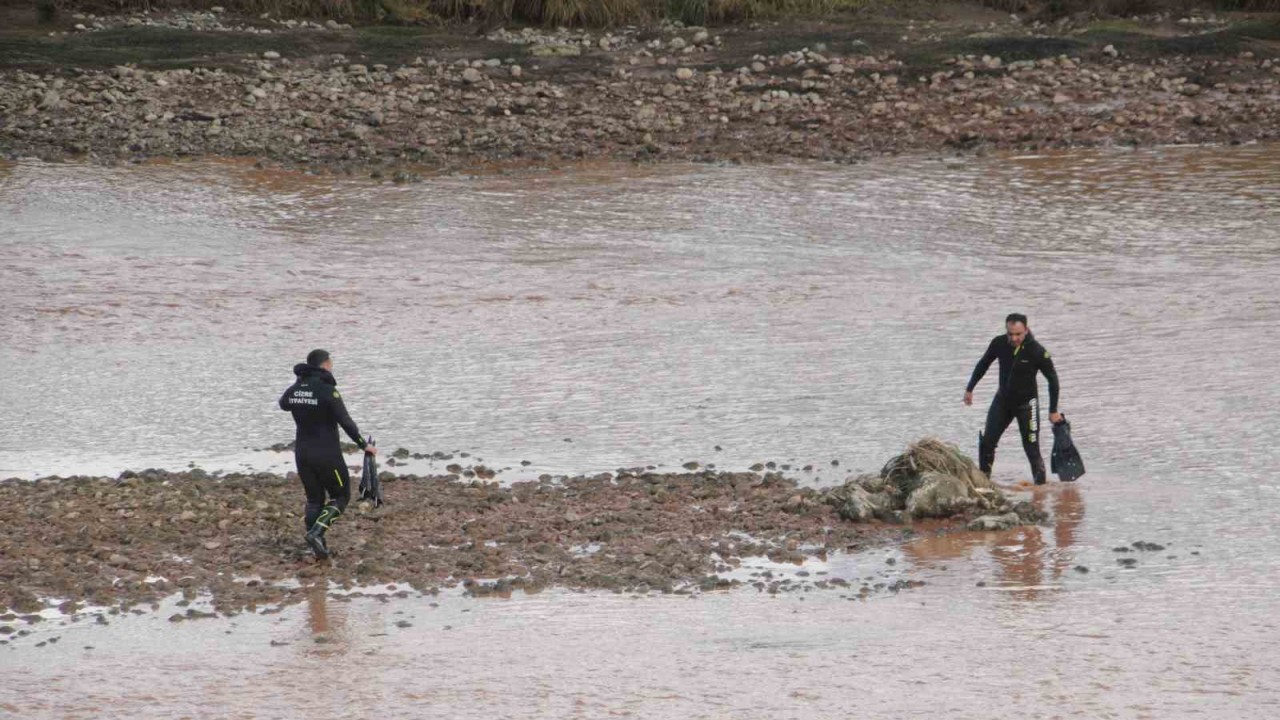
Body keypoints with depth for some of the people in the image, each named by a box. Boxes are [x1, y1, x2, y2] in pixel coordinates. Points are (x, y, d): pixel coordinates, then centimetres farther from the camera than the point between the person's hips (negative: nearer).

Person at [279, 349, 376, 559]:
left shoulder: (294, 390, 1)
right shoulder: (328, 391, -18)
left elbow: (283, 404, 25)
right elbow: (346, 423, -18)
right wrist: (364, 445, -8)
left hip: (303, 453, 6)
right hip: (327, 455, -6)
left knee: (314, 500, 17)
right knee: (341, 496, 10)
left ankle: (319, 549, 14)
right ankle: (316, 533, -10)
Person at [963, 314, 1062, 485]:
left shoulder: (1037, 351, -21)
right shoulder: (999, 344, -11)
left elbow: (1053, 379, -9)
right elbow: (983, 365, 9)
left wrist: (1053, 411, -7)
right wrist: (969, 389, 13)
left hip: (1026, 402, -4)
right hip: (1003, 400, 4)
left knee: (1031, 448, -9)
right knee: (986, 443, 0)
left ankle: (1041, 484, 0)